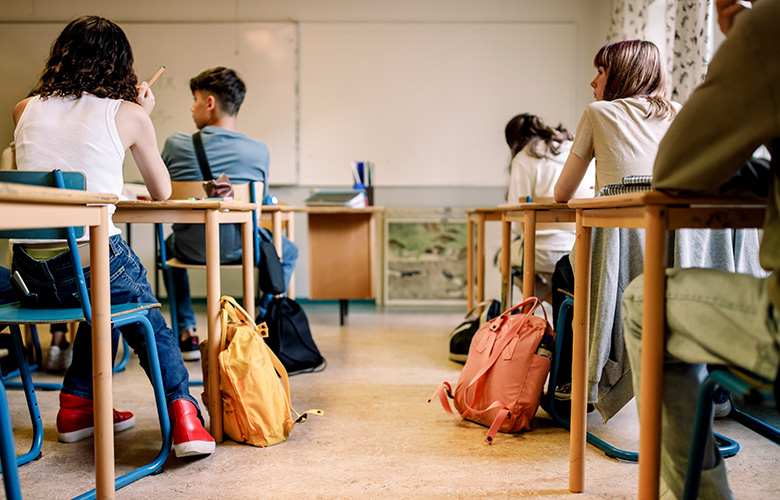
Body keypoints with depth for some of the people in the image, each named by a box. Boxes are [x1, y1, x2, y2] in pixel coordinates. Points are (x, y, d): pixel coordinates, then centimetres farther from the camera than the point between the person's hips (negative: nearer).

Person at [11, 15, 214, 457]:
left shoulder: (26, 110, 10)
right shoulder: (128, 115, -1)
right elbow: (162, 192, 12)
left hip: (31, 272, 5)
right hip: (93, 261, -5)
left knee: (107, 304, 34)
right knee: (150, 321, 23)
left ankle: (78, 404, 34)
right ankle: (182, 412, 7)